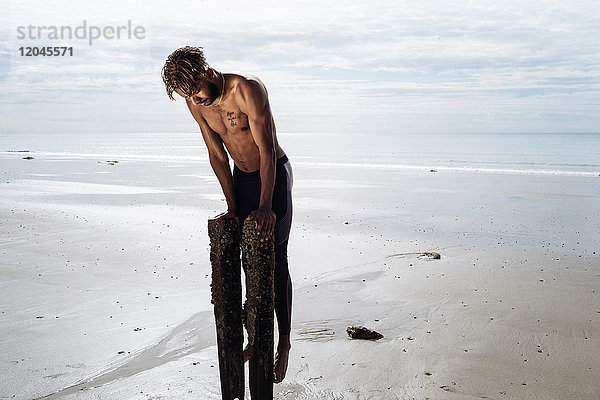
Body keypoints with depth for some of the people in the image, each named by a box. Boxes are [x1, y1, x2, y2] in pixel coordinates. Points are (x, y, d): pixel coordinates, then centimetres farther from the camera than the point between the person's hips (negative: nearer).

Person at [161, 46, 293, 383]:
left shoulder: (248, 89, -27)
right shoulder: (195, 102, -7)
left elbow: (267, 149, -27)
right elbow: (217, 154, -1)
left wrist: (265, 207, -31)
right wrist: (233, 207, -5)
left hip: (274, 174, -6)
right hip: (240, 177, 6)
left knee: (276, 262, -5)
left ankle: (285, 342, 9)